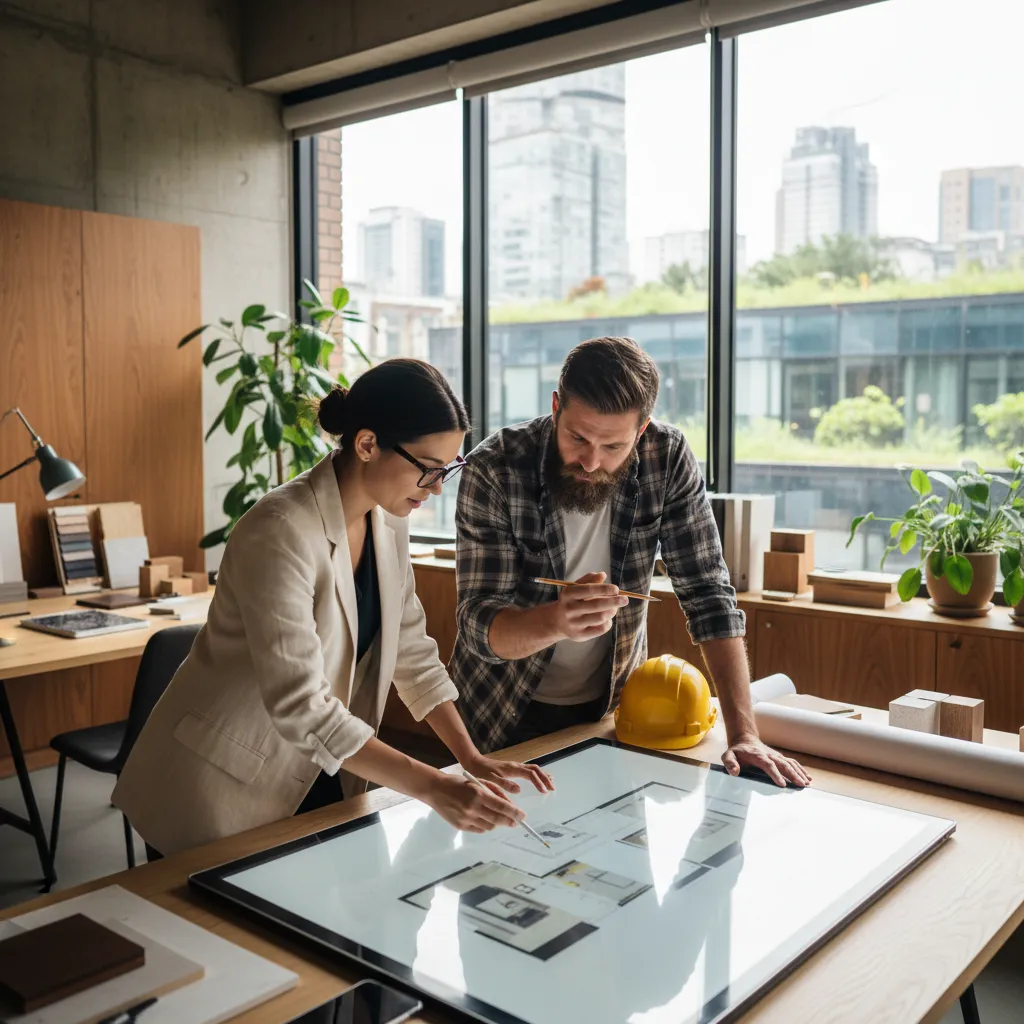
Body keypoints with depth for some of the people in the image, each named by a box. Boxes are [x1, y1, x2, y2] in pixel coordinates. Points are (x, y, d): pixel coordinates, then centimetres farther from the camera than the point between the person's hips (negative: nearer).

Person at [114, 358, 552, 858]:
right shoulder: (281, 531, -28)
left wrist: (473, 759, -6)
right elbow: (300, 704, -31)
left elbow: (411, 652, 3)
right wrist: (434, 788, -31)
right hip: (221, 793, -7)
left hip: (317, 779, 7)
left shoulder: (388, 521, -3)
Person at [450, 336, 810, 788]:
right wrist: (555, 621, -47)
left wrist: (743, 733, -22)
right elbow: (478, 625, -26)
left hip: (611, 702, 2)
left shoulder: (667, 458, -17)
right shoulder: (493, 471, -24)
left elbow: (709, 596, -15)